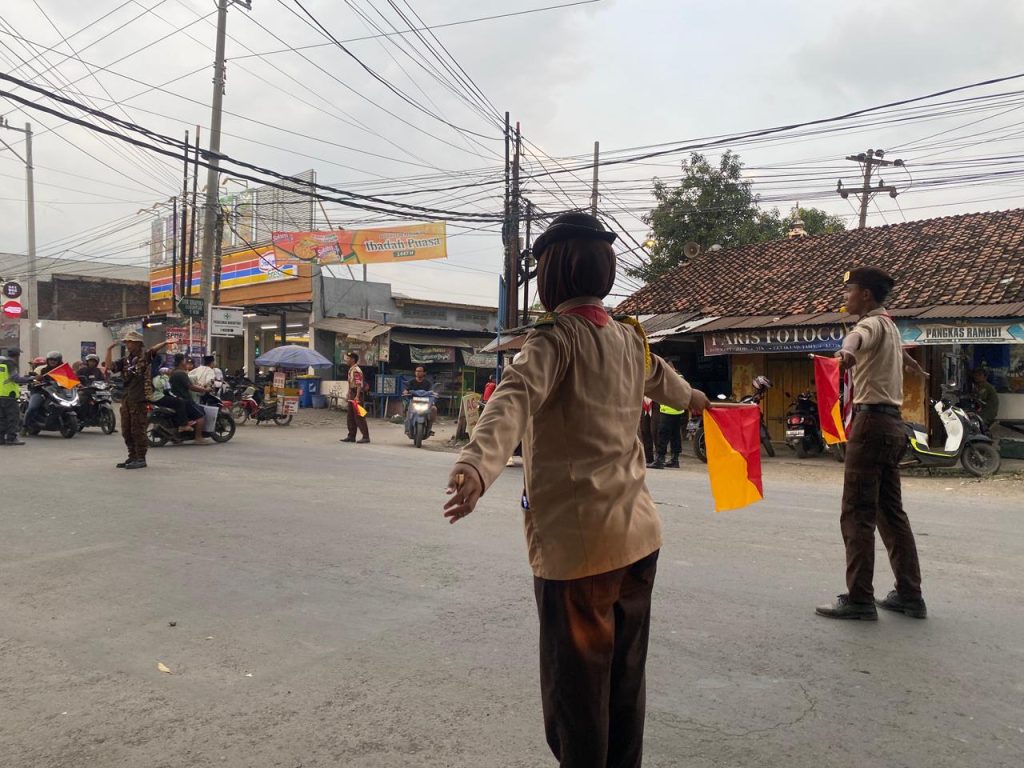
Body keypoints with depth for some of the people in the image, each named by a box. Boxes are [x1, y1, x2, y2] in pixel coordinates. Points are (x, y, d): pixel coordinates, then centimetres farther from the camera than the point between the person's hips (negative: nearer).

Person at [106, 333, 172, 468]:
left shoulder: (145, 356, -3)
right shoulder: (126, 360, 16)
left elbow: (154, 350, -22)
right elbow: (109, 366, 7)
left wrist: (165, 343, -42)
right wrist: (109, 350, -1)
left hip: (140, 399, -7)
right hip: (126, 398, 7)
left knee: (138, 430, -5)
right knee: (126, 430, 12)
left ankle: (141, 458, 2)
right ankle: (132, 457, 23)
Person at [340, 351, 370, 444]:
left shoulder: (356, 370, -16)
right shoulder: (351, 369, 15)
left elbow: (359, 384, -24)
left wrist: (357, 396, -29)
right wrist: (349, 395, 22)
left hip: (356, 394, -10)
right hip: (352, 395, 10)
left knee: (359, 416, -7)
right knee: (351, 417, 12)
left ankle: (366, 437, -3)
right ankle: (351, 436, 18)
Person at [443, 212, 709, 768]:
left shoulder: (555, 337, -11)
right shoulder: (630, 338, 11)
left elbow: (516, 398, -31)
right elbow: (660, 378, 33)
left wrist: (477, 467, -47)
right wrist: (693, 398, 55)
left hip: (575, 539, -7)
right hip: (637, 534, 8)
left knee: (576, 685, 5)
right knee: (626, 677, 20)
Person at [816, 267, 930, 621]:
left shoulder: (875, 323, -9)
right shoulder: (888, 326, 20)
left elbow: (859, 334, -37)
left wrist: (847, 350, -59)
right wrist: (911, 363, 68)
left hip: (872, 422, -10)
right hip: (891, 423, 10)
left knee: (857, 514, -8)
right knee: (891, 512, 13)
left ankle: (859, 598, -7)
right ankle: (909, 594, 19)